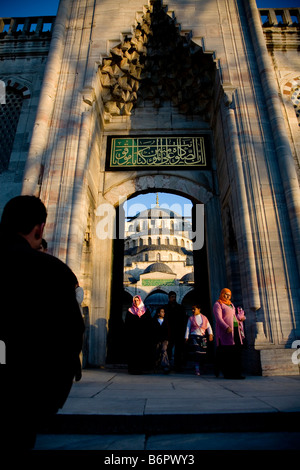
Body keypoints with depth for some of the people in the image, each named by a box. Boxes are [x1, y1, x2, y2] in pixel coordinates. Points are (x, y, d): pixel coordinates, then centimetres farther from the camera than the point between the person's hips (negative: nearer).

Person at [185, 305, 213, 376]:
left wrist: (210, 334, -6)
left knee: (202, 353, -1)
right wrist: (186, 337, 2)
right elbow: (188, 328, 8)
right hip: (194, 337, -2)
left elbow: (209, 327, 9)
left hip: (203, 337, 2)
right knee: (196, 353, -11)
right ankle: (197, 369, -6)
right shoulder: (191, 318, 9)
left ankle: (200, 366, 17)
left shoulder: (204, 318, 12)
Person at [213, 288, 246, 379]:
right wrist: (227, 328, -23)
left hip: (235, 330, 7)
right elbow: (218, 318, -13)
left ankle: (236, 373, 7)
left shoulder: (231, 304, 23)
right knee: (227, 353, -9)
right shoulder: (218, 305, -2)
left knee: (237, 351, 2)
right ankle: (227, 374, -3)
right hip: (225, 331, -7)